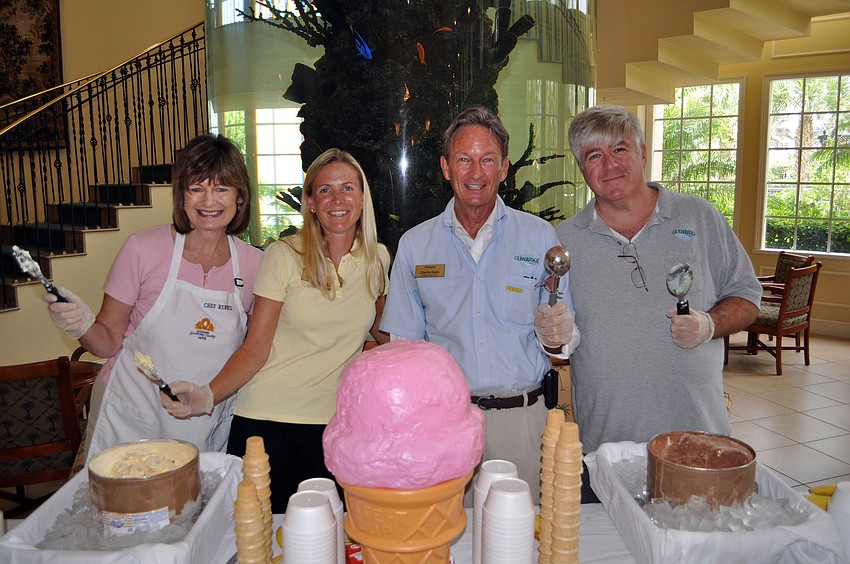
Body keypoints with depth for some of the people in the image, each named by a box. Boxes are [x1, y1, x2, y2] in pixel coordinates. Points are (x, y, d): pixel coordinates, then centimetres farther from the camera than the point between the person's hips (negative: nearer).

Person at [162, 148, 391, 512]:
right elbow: (255, 347, -8)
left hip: (333, 423, 3)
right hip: (267, 419, -2)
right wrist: (209, 395, -22)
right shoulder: (283, 256, -7)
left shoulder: (377, 258, 3)